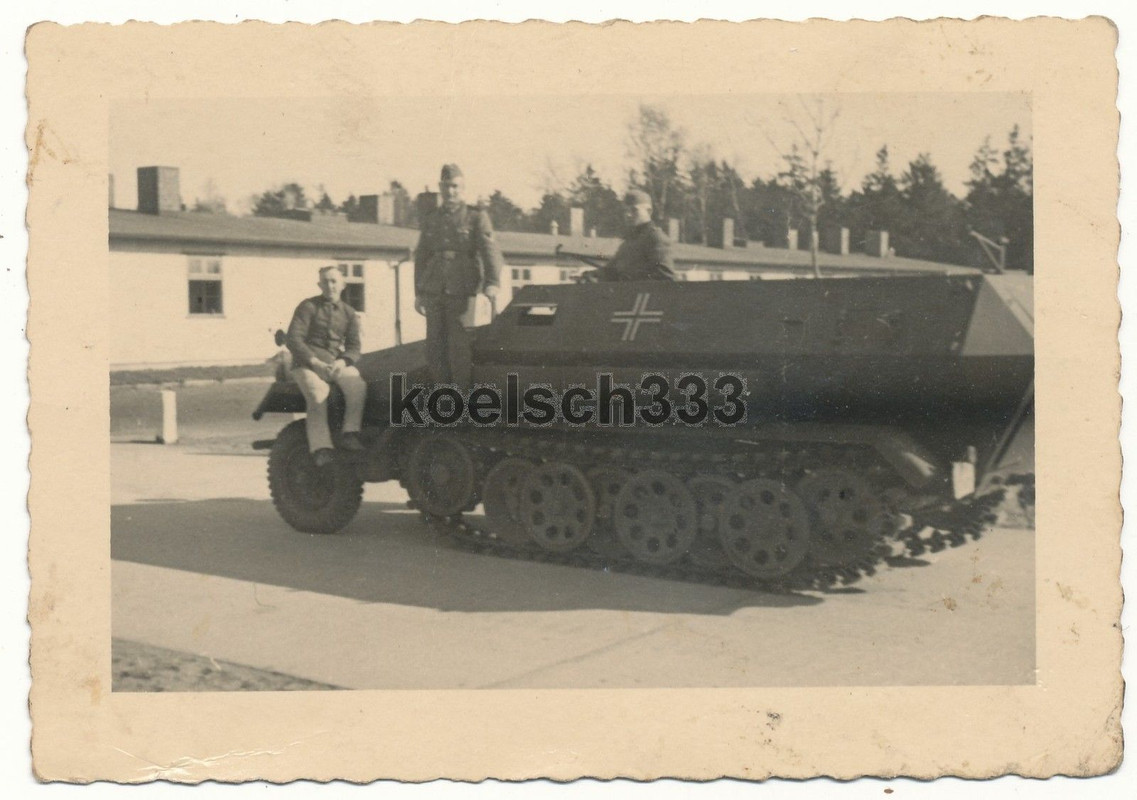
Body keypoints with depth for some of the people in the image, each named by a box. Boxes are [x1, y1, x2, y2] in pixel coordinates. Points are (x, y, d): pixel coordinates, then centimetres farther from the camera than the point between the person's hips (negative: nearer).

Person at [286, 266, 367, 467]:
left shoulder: (348, 313, 15)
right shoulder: (308, 307, 2)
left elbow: (353, 347, 8)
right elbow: (293, 339, -7)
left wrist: (342, 361, -15)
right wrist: (316, 362, -20)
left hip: (337, 363, 3)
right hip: (307, 363, -3)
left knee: (358, 386, -29)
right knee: (318, 394, -34)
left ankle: (350, 433, -23)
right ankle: (321, 449, -36)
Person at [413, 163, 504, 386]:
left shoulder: (477, 217, 3)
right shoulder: (430, 220, 16)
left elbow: (490, 250, -9)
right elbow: (421, 257, 21)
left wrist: (492, 283, -25)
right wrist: (418, 293, 15)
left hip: (462, 292, -4)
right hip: (434, 293, 4)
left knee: (459, 347, -7)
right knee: (435, 347, 3)